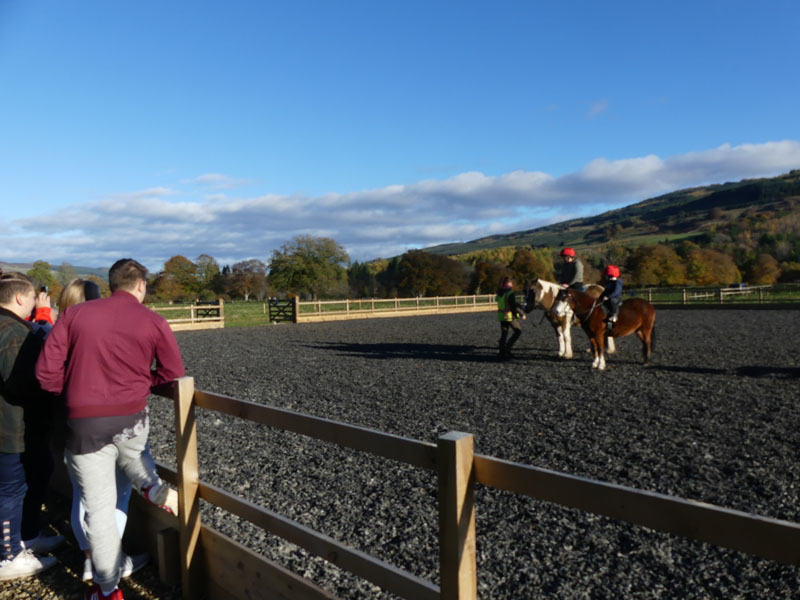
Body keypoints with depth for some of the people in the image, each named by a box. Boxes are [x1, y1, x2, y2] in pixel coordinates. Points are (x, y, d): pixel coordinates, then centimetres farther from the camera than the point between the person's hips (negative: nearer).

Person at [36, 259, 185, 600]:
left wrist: (74, 395, 15)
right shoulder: (155, 322, -3)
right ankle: (153, 487, 11)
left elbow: (46, 373, -1)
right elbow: (172, 373, 1)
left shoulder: (74, 315, 1)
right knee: (132, 453, 38)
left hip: (84, 424, 0)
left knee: (98, 506, 12)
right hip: (132, 419, 0)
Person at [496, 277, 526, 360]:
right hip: (510, 316, -7)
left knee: (503, 335, 11)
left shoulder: (499, 294, 4)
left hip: (501, 316, 7)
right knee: (518, 331, 10)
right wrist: (522, 313, -9)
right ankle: (508, 347, 2)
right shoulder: (510, 294, -18)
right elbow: (514, 306, -20)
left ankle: (502, 353, 11)